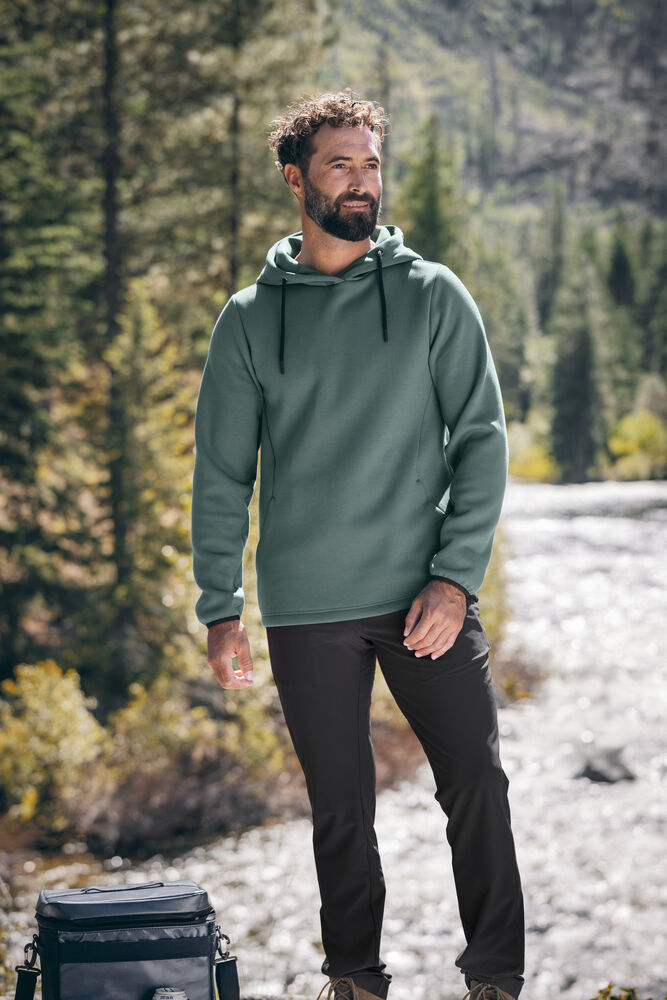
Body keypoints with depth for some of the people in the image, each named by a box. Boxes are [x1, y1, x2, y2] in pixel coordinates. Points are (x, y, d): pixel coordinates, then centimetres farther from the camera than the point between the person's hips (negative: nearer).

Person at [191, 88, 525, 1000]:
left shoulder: (434, 295, 4)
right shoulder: (250, 319, 6)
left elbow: (481, 438, 0)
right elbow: (221, 474, 7)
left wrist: (455, 578, -10)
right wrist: (221, 611, 0)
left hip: (429, 593, 0)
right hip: (309, 607, 1)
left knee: (477, 786, -3)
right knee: (342, 810, 7)